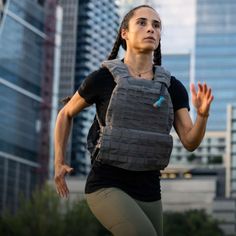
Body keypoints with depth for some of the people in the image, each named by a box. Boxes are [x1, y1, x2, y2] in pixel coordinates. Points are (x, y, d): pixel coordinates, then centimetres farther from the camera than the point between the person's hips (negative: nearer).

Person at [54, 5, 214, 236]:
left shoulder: (172, 87, 5)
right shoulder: (103, 78, -5)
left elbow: (190, 142, -3)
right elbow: (66, 114, 12)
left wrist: (203, 113, -22)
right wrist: (59, 163, 7)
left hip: (148, 193, 5)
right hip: (107, 188, -5)